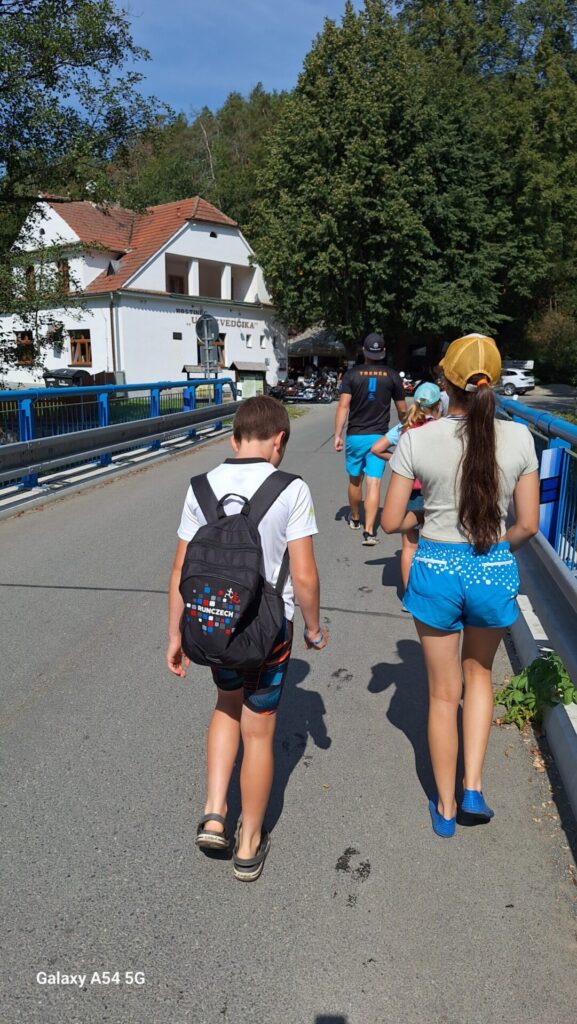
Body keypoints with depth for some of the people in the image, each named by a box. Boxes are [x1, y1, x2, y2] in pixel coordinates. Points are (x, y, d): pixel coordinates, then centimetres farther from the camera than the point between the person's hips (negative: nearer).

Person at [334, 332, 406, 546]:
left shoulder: (352, 374, -2)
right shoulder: (392, 376, 1)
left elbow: (343, 406, -10)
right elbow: (402, 410, 6)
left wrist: (338, 435, -8)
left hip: (355, 435, 1)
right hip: (379, 436, 0)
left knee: (355, 479, 17)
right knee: (374, 483, -5)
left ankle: (355, 518, 36)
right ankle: (369, 531, -12)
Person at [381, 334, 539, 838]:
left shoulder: (416, 441, -12)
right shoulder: (519, 438, -8)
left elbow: (391, 522, -7)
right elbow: (527, 524, -3)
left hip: (436, 571, -1)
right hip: (494, 573, 1)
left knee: (444, 693, 17)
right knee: (479, 673, 30)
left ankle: (445, 807, 34)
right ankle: (474, 787, 26)